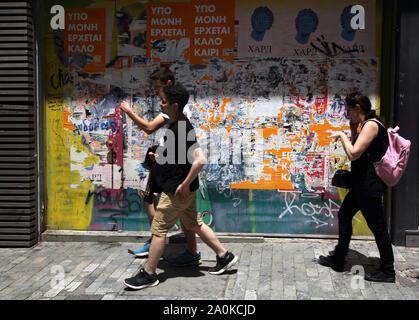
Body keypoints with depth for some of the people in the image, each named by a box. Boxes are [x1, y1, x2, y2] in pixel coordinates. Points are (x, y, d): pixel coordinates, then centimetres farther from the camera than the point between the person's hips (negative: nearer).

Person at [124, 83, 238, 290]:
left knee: (158, 229, 0)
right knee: (194, 224, 19)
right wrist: (163, 155, 13)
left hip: (177, 190, -10)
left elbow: (200, 160, -31)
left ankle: (148, 275, 12)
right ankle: (224, 256, 29)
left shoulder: (182, 129, -23)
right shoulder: (175, 125, 8)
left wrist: (185, 184, -24)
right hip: (180, 187, 10)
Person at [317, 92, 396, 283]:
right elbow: (357, 151, 20)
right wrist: (353, 131, 11)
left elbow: (353, 154, -23)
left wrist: (342, 136, -10)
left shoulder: (371, 125, -17)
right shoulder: (366, 125, 14)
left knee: (376, 225, -2)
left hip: (369, 184, -11)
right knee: (344, 215, 17)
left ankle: (388, 271, 10)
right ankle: (338, 260, 28)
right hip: (361, 182, 11)